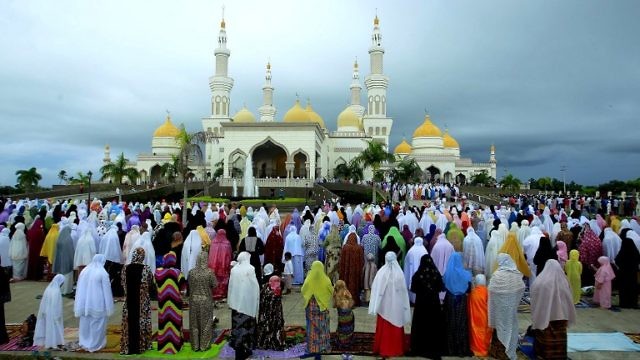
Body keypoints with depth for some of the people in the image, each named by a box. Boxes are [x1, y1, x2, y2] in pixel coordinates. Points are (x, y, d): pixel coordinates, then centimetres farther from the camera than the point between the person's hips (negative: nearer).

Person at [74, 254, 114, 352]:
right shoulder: (102, 273, -16)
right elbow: (106, 291, -13)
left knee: (85, 323, 18)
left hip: (85, 303, 6)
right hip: (98, 304, -5)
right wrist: (108, 307, -4)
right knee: (97, 325, 7)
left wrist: (79, 306, 15)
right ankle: (95, 344, 16)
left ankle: (84, 343, 28)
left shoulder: (84, 271, 1)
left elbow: (79, 289, 7)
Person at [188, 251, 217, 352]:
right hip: (206, 301, -2)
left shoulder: (191, 272, -8)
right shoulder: (209, 272, -15)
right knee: (205, 323, 11)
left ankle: (195, 345, 22)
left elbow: (189, 285, 1)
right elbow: (215, 285, -8)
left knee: (194, 323, 14)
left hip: (194, 300, 2)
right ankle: (204, 345, 18)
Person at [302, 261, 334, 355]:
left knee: (312, 326, 10)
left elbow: (303, 291, 2)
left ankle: (312, 347, 15)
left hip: (311, 307, 0)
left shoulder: (309, 280, -13)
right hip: (323, 307, 1)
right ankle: (324, 346, 21)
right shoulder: (326, 280, -12)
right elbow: (331, 291, 2)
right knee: (323, 326, 14)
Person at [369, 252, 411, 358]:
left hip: (384, 305, -1)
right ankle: (396, 349, 21)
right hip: (397, 305, 1)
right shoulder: (399, 273, -11)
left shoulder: (381, 272, -13)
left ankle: (383, 348, 19)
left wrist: (375, 307, -3)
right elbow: (403, 291, -3)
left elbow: (376, 290, -10)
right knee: (396, 327, 13)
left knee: (383, 327, 11)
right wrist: (404, 307, 7)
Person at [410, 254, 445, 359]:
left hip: (421, 302, -1)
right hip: (434, 302, 1)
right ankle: (434, 349, 13)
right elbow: (441, 288, 0)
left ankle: (420, 349, 14)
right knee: (434, 325, 9)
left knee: (421, 324, 9)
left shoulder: (417, 274, -12)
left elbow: (413, 289, -4)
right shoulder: (436, 274, -10)